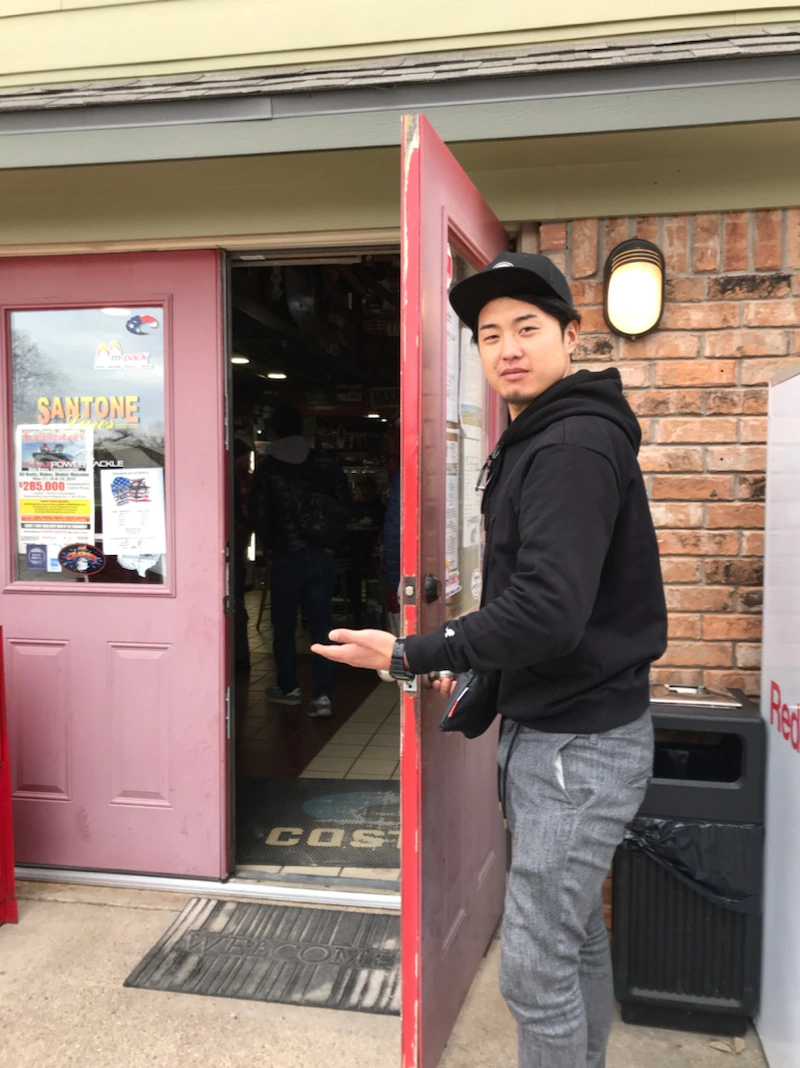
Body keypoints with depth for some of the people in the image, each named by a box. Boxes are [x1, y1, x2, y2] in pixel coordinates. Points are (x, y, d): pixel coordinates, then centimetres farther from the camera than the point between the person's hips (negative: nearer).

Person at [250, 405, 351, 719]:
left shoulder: (267, 468, -3)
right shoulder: (328, 466, 3)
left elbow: (258, 515, -2)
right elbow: (345, 508, 5)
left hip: (287, 557, -2)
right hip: (323, 557, 2)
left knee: (284, 626, 12)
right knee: (321, 626, 4)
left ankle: (288, 688, 23)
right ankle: (322, 695, -2)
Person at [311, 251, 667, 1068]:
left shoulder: (574, 447, -20)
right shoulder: (539, 441, 12)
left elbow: (547, 611, -29)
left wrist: (410, 656, -19)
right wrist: (476, 671, 8)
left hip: (579, 742, -10)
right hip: (549, 725, 10)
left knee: (535, 967, 0)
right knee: (576, 935, 22)